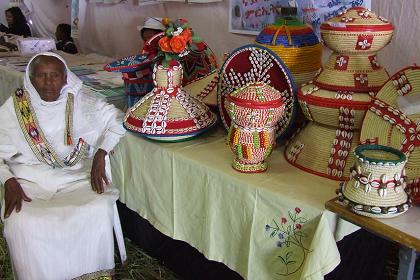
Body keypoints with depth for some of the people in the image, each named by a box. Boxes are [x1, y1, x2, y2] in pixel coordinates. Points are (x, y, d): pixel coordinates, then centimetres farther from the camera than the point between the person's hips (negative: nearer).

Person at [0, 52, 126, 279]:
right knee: (22, 224, -29)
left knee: (99, 210, -28)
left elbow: (118, 120, 4)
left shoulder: (79, 102, 5)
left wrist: (100, 154, -9)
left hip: (77, 177, 0)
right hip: (31, 182, 0)